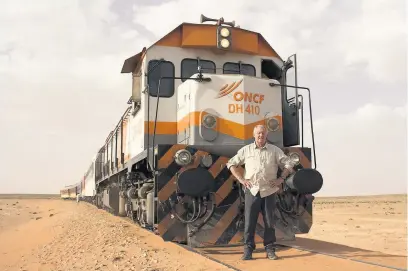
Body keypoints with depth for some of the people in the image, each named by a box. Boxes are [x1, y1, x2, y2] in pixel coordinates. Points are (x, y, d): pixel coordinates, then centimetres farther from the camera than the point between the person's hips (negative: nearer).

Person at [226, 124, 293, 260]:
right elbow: (231, 164, 11)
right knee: (249, 222, 0)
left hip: (269, 191, 1)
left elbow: (288, 164, 11)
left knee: (269, 221, 5)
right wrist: (241, 179, 1)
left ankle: (270, 249, 15)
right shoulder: (246, 150, 6)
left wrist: (281, 179, 0)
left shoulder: (275, 150, 6)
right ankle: (248, 250, 8)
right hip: (252, 191, 0)